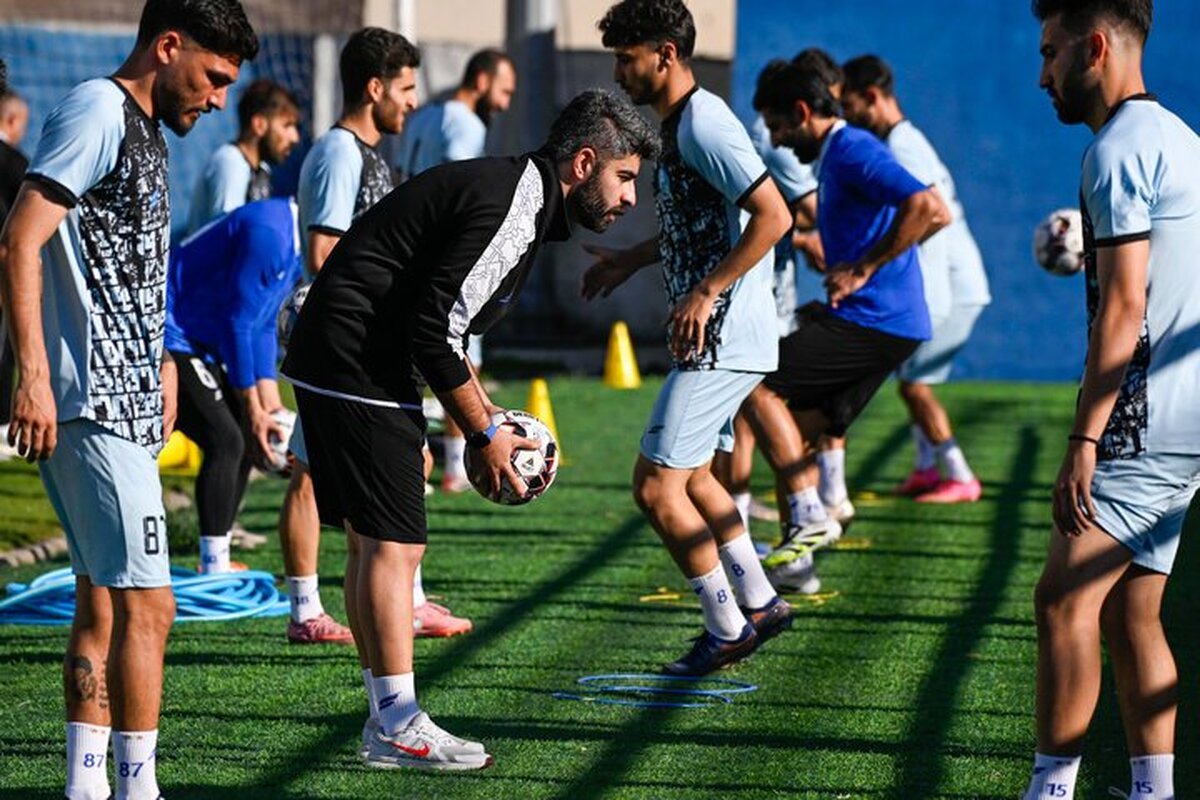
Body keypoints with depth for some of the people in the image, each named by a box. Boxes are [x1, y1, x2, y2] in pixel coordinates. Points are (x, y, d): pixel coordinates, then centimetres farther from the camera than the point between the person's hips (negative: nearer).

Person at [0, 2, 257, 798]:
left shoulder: (144, 132, 18)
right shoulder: (97, 112, -11)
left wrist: (161, 363, 24)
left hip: (123, 405, 10)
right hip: (90, 404, -10)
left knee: (104, 603, 11)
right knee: (145, 603, -9)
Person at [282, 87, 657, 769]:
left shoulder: (515, 192, 16)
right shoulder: (511, 207, -18)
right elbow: (434, 330, -21)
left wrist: (489, 418, 14)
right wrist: (484, 434, -11)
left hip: (337, 366, 11)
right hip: (358, 370, -11)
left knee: (374, 543, 13)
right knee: (393, 545, -8)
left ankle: (388, 715, 18)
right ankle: (398, 727, -5)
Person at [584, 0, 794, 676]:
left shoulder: (704, 124, -17)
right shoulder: (677, 126, 14)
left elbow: (774, 217, -24)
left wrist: (705, 294, -24)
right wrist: (632, 260, 25)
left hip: (723, 339, -11)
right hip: (714, 338, 11)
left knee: (656, 483, -8)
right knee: (691, 475, 21)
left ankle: (728, 630, 2)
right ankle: (759, 603, 30)